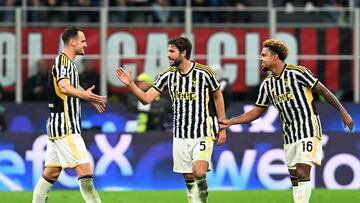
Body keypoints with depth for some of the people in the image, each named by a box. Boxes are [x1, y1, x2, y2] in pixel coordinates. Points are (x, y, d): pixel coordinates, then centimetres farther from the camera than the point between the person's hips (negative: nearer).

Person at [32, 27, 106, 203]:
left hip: (57, 127, 11)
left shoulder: (68, 63, 19)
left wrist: (90, 99, 48)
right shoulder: (62, 61, -13)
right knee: (84, 169, -13)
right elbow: (64, 87, -34)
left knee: (51, 173, 11)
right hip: (65, 128, -11)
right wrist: (83, 95, -50)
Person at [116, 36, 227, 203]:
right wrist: (130, 84, -18)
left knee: (199, 174, -19)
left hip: (202, 133, -4)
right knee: (188, 178, 4)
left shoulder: (204, 72, -8)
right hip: (180, 136, 4)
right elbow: (146, 98, -2)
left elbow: (218, 96, 7)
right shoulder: (167, 75, 1)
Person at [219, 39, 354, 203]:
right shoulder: (267, 84, 9)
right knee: (294, 177, 7)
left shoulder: (297, 73, -10)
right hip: (289, 136, 7)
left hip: (308, 129, -7)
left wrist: (343, 112, -5)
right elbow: (256, 111, 16)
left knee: (302, 172, -17)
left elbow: (323, 91, -5)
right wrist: (230, 122, 8)